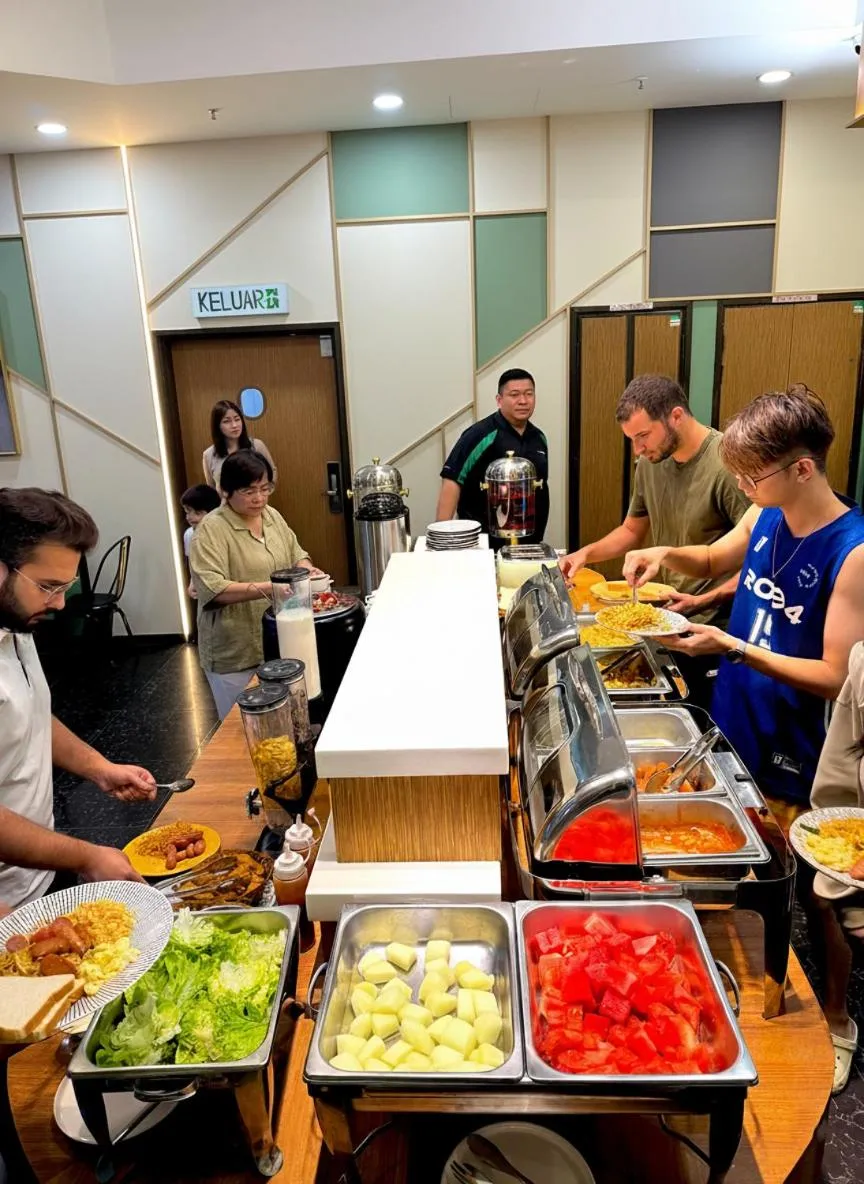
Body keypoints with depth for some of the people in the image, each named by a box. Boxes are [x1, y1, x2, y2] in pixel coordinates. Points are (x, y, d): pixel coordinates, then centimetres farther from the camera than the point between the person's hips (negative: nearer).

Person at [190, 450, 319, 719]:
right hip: (236, 652, -6)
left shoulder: (272, 516, 5)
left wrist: (305, 569, -7)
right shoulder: (212, 530, -16)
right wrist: (266, 588, -33)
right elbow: (212, 589, -25)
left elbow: (296, 553, 16)